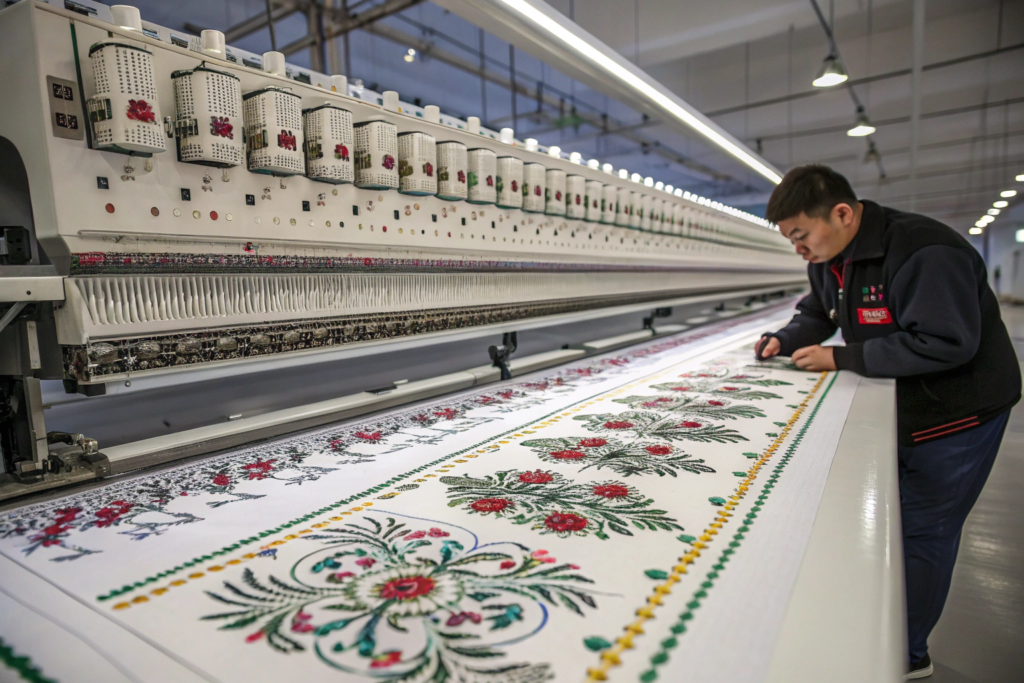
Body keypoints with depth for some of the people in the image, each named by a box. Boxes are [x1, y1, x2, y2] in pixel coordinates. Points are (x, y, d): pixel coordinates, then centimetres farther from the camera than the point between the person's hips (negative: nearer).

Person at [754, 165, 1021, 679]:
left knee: (920, 533, 2)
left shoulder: (927, 253, -28)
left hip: (956, 414, -8)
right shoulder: (829, 258, -1)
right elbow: (816, 314, 13)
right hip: (893, 407, 8)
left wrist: (841, 358, -30)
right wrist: (785, 340, -8)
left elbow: (944, 344, -32)